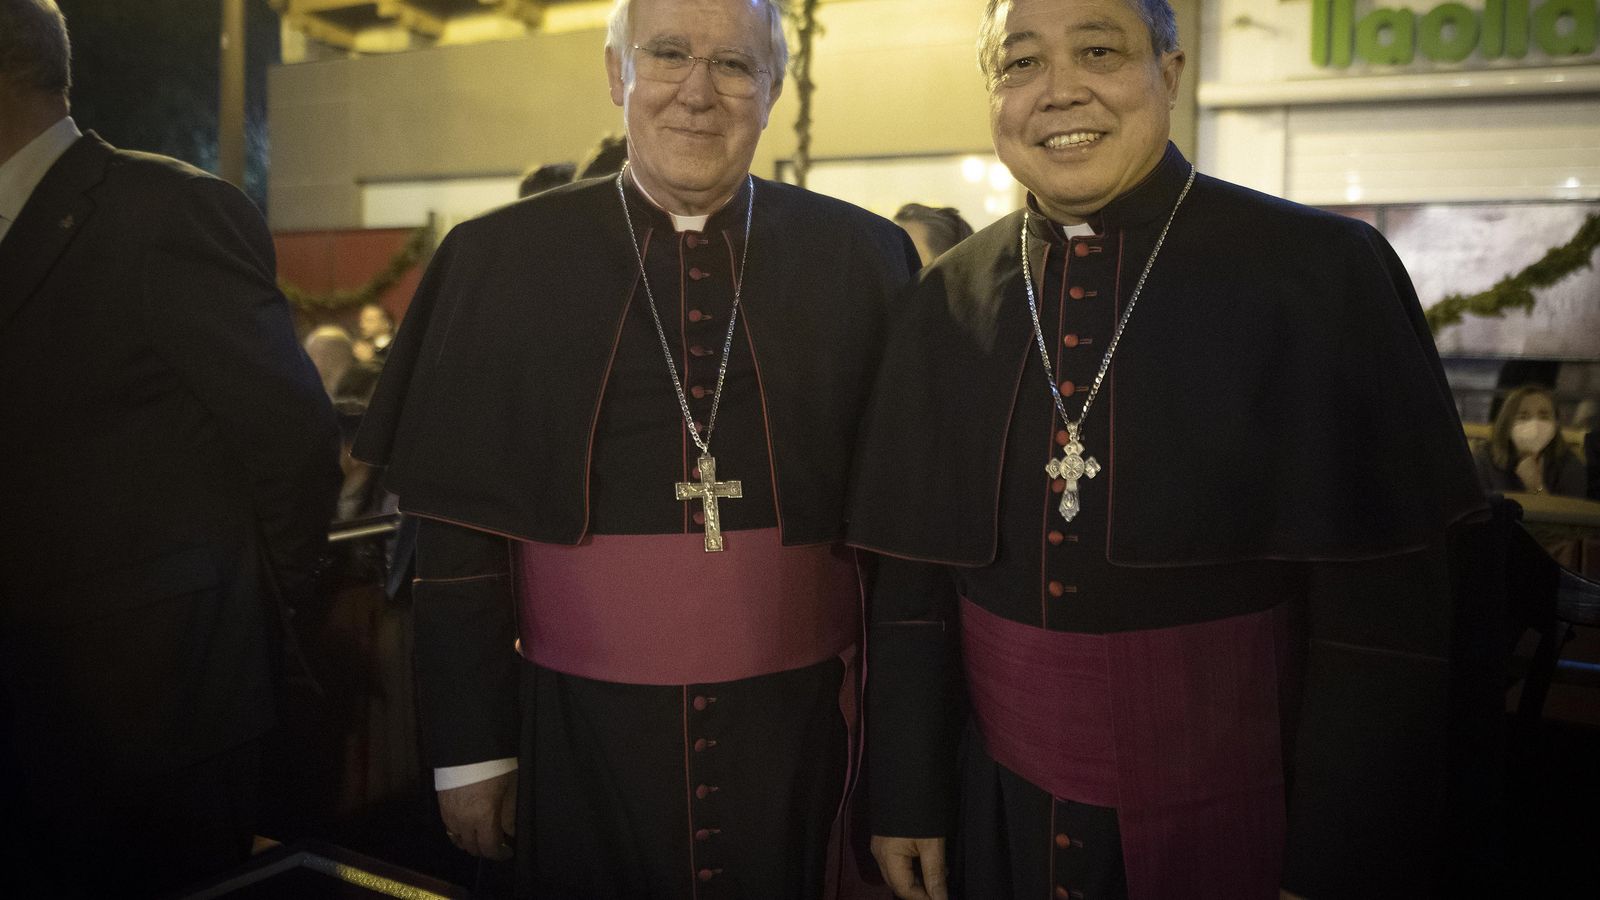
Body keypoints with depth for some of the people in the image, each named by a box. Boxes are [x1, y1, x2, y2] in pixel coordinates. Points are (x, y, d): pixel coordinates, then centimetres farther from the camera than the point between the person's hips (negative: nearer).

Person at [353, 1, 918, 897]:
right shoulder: (501, 259, -2)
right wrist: (471, 747, 0)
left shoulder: (862, 259, -2)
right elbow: (458, 529, 0)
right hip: (583, 729, 0)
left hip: (799, 725, 1)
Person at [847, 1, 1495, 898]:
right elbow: (911, 586, 3)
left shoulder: (1324, 274, -12)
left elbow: (1386, 620, -11)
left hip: (1239, 826, -2)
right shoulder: (944, 302, -1)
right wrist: (905, 798, 4)